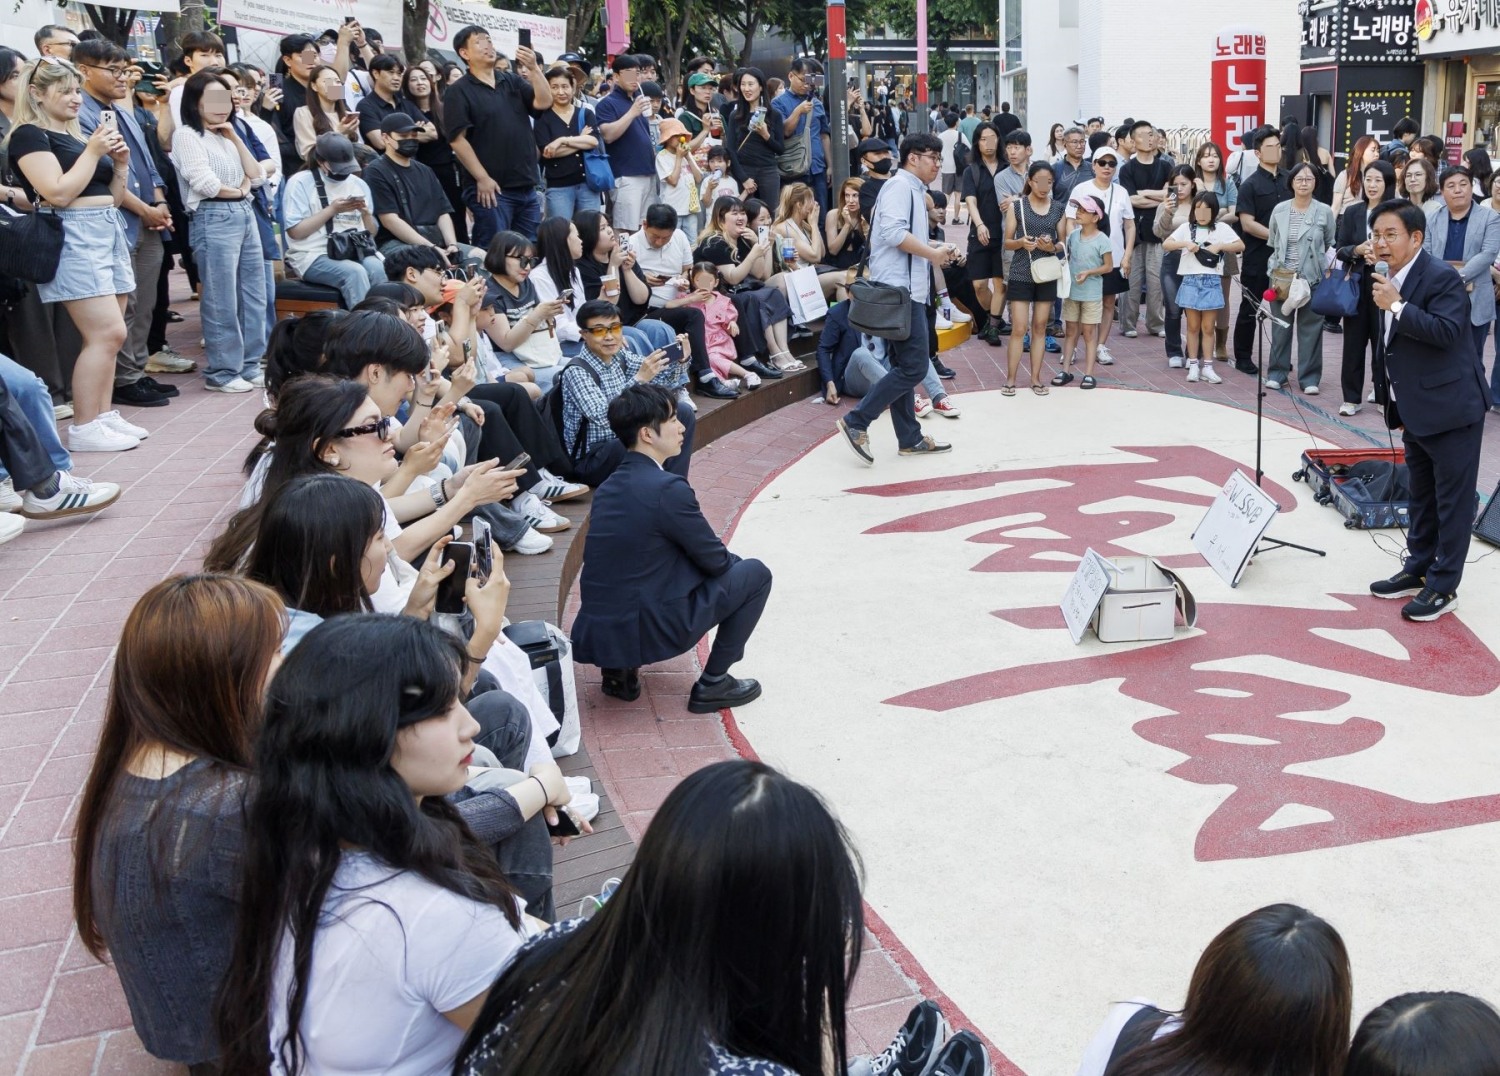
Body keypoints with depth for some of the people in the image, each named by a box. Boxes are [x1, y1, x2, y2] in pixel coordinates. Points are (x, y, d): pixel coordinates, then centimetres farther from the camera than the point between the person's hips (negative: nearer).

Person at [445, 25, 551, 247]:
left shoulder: (512, 80, 14)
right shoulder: (459, 91, -4)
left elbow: (544, 102, 2)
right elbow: (457, 139, -11)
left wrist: (533, 68, -11)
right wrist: (482, 178, -16)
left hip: (526, 187, 6)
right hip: (491, 188, -6)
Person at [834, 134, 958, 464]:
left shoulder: (914, 190, 20)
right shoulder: (900, 185, -10)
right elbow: (893, 232, -24)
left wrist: (934, 247, 8)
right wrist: (932, 253, -15)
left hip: (907, 289, 11)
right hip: (899, 289, -11)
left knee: (903, 367, 12)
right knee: (914, 368, -11)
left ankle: (910, 438, 18)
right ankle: (856, 422, -8)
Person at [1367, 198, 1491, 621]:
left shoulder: (1442, 278, -17)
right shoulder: (1391, 280, 10)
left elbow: (1446, 332, -29)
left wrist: (1396, 306, -29)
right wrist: (1396, 407, 22)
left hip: (1450, 407, -9)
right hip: (1415, 409, 9)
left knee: (1452, 499, -1)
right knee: (1423, 495, 19)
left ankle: (1443, 586, 5)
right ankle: (1418, 570, 31)